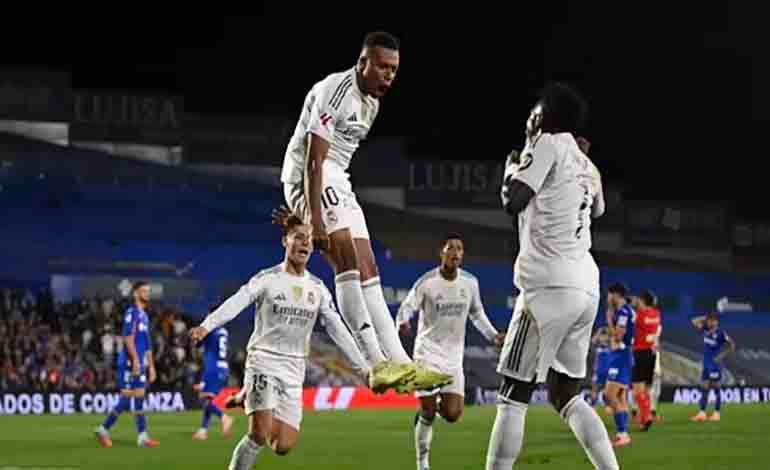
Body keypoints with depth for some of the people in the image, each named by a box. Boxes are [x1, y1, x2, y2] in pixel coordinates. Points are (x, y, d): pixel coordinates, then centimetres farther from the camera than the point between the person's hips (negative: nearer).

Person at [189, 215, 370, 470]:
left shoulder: (318, 288, 9)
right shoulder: (268, 279, -4)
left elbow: (338, 330, 12)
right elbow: (236, 303, -19)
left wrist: (363, 367, 8)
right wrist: (207, 325, -36)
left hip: (293, 372, 4)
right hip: (263, 362, -4)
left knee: (282, 446, -2)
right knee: (260, 435, -19)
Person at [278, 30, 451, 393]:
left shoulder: (371, 101, 14)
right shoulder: (336, 91, -17)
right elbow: (314, 159, -22)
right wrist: (315, 218, -27)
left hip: (337, 182, 10)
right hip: (309, 180, -10)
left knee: (367, 271, 5)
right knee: (348, 262, -23)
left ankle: (398, 363, 3)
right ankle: (378, 363, -32)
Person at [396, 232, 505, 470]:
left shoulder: (470, 282, 2)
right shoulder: (427, 282, -10)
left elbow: (477, 313, 17)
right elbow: (407, 307, -7)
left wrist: (493, 335, 5)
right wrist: (402, 323, -30)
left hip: (453, 355, 3)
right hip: (428, 351, -3)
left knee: (452, 414, -8)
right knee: (428, 414, -6)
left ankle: (430, 408, 27)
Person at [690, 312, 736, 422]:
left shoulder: (720, 333, -12)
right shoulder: (706, 330, 5)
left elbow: (732, 345, -9)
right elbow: (695, 321, 17)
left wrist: (722, 355, -12)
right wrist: (705, 318, 5)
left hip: (715, 365, -6)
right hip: (706, 364, 6)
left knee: (716, 387, 0)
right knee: (704, 388, 5)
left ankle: (717, 413, 7)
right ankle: (702, 413, 6)